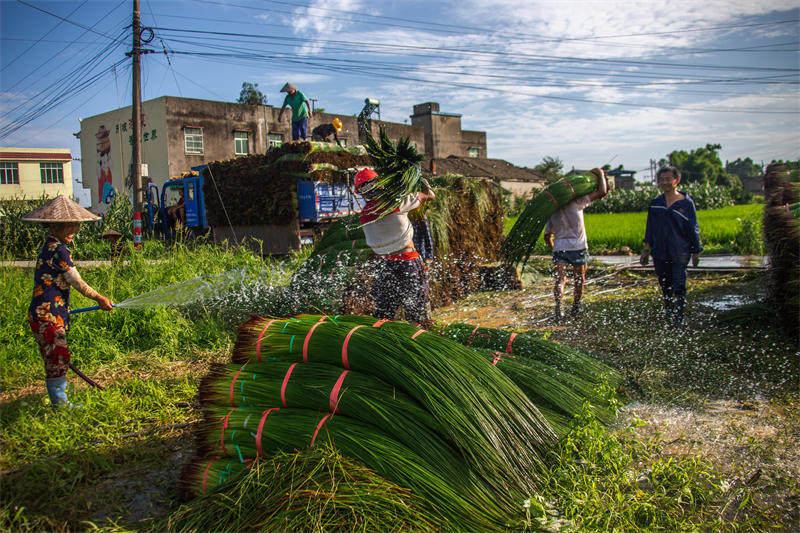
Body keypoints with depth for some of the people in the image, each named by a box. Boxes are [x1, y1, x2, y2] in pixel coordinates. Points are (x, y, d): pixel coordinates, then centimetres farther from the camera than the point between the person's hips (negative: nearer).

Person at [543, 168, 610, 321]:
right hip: (577, 247, -2)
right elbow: (602, 192, -4)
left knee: (560, 279, -4)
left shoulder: (552, 212, 11)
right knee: (580, 278, 17)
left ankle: (558, 308, -23)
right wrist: (600, 175, 10)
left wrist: (554, 249, 27)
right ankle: (575, 306, 29)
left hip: (559, 247, 2)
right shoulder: (576, 202, -3)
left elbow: (547, 236, 13)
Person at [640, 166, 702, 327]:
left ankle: (678, 319, 5)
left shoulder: (686, 203, -3)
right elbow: (650, 228, 15)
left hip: (680, 254, -3)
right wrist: (646, 249, 12)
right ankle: (668, 315, 28)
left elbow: (693, 229, 2)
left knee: (679, 287, -4)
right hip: (660, 252, 4)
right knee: (665, 287, 13)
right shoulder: (655, 203, 7)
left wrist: (696, 251, 2)